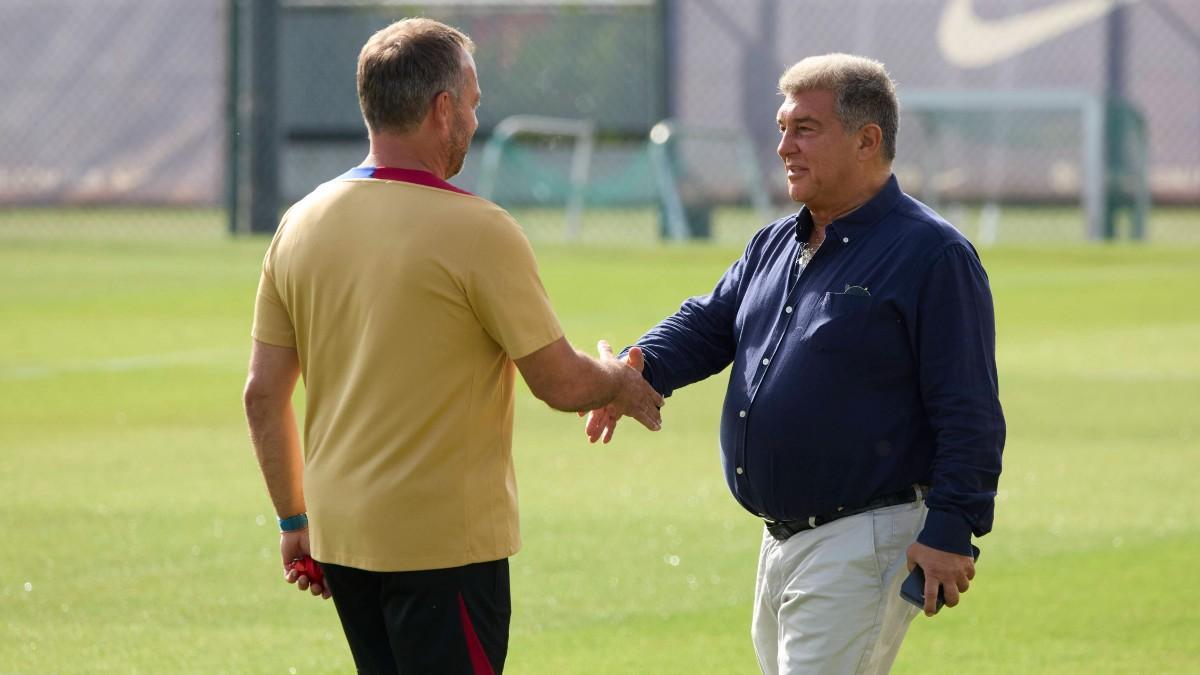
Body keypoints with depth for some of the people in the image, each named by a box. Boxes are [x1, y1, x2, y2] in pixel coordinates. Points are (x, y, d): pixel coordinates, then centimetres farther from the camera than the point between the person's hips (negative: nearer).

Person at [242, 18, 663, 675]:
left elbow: (263, 393, 8)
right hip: (444, 542, -7)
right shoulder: (475, 230, -14)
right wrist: (620, 383, 14)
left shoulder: (300, 224, 5)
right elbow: (561, 383, -8)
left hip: (339, 533, 7)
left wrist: (294, 520, 17)